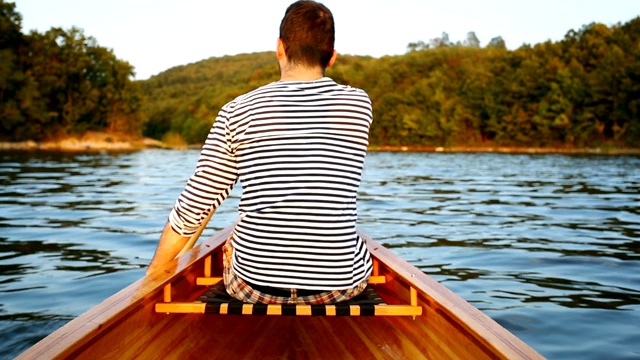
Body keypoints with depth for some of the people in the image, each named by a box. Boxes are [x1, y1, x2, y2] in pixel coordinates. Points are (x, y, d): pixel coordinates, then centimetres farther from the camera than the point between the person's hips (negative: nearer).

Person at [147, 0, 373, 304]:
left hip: (254, 284, 0)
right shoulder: (360, 104, -2)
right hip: (343, 283, 1)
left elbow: (191, 210, -3)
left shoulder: (238, 112, -7)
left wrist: (152, 274, 12)